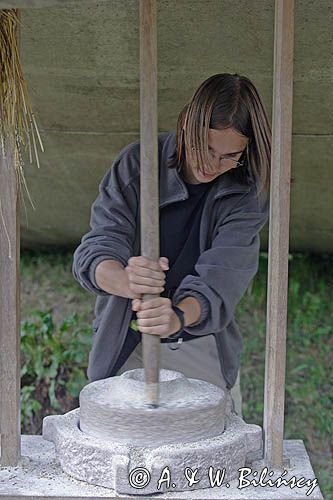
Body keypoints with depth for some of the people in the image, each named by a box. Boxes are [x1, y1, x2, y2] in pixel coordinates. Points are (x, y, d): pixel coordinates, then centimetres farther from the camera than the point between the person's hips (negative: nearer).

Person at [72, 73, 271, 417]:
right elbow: (94, 252, -19)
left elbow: (221, 277, -23)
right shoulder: (138, 163, -13)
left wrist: (179, 317, -45)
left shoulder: (247, 193, -10)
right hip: (125, 346, -1)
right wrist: (127, 282, -43)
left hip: (205, 347, 1)